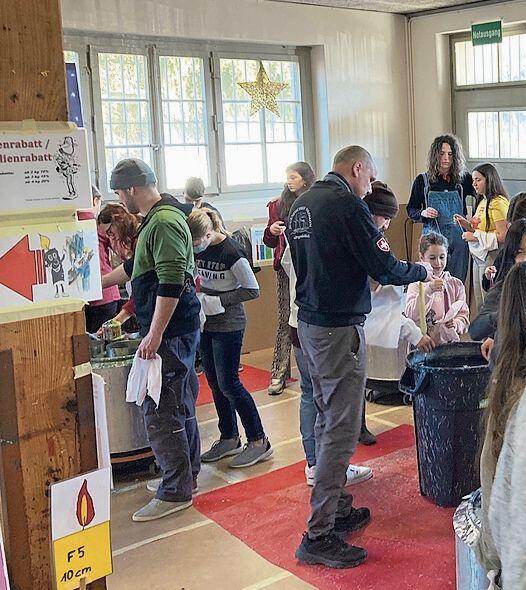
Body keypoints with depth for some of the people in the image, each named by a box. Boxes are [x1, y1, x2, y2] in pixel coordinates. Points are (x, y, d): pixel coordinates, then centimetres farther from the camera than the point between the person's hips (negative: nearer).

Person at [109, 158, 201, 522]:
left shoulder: (164, 223, -17)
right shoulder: (158, 219, 16)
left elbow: (171, 283, -25)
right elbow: (138, 268, 30)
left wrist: (155, 334, -24)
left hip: (170, 332, -11)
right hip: (179, 329, 11)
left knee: (160, 411, -6)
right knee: (179, 405, 18)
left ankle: (175, 492, 3)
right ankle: (184, 475, 30)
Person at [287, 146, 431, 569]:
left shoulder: (301, 204, 12)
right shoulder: (348, 205, -15)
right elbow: (385, 269, -15)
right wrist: (422, 271, 3)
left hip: (308, 323, 10)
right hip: (340, 329, -9)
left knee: (328, 421, 18)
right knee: (341, 432, -4)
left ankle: (337, 509, 30)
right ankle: (319, 535, 1)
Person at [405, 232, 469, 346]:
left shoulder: (456, 284, 11)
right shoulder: (416, 285, 2)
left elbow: (463, 315, 10)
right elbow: (411, 315, -12)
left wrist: (456, 324, -12)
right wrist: (428, 290, -22)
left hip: (450, 342, 2)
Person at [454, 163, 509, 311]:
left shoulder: (498, 202, -14)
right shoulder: (482, 201, 14)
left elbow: (502, 237, -19)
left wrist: (476, 237, -17)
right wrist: (467, 225, 6)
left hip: (491, 257, -9)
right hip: (478, 256, 9)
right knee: (480, 305, 12)